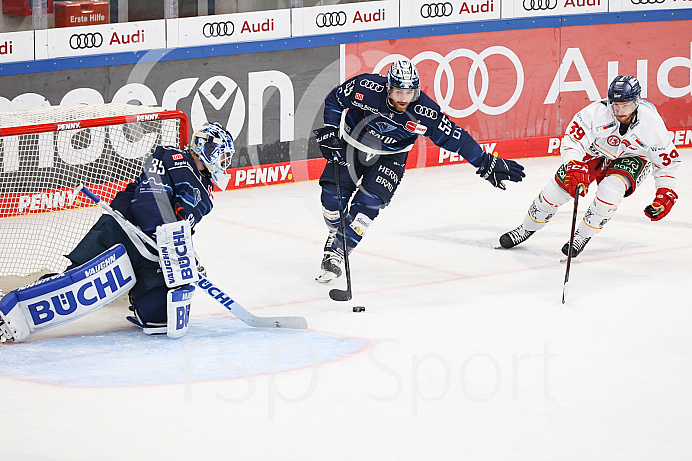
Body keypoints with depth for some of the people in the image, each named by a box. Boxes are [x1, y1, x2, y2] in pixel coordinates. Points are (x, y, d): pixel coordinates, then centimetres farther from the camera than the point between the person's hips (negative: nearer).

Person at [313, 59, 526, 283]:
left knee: (368, 203, -18)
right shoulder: (366, 87, -29)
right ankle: (337, 234, 24)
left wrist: (488, 164, -17)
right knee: (333, 195, -8)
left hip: (389, 156, 0)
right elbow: (334, 100, -10)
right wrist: (329, 132, -14)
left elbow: (455, 137, -19)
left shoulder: (425, 113, -28)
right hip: (352, 142, 0)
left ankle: (336, 252, -8)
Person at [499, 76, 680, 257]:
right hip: (595, 151, 1)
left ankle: (582, 236, -7)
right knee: (560, 186, -6)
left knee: (611, 189, -29)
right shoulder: (596, 112, -34)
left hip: (631, 159, -1)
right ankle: (527, 228, 19)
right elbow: (572, 140, -28)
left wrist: (665, 194, -20)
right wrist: (575, 167, -45)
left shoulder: (652, 122, -30)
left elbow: (668, 160, -17)